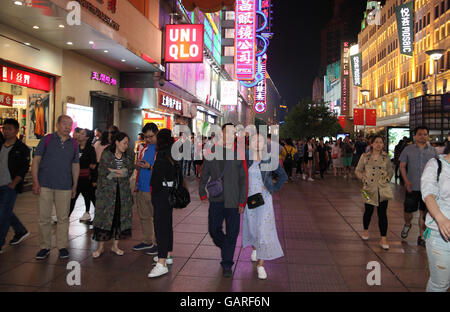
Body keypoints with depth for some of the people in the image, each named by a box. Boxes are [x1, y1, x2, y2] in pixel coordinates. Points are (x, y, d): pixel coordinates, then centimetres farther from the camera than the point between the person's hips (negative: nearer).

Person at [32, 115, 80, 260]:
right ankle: (44, 247, 17)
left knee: (63, 218, 7)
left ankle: (62, 246, 19)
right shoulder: (47, 139, 2)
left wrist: (75, 185, 11)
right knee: (44, 217, 4)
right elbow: (36, 160, 0)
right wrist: (35, 181, -7)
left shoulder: (74, 144, 9)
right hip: (45, 185, -2)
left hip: (65, 187, 2)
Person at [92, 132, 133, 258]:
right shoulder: (106, 155, -1)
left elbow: (129, 171, -2)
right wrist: (121, 173, -8)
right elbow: (103, 172, -9)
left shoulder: (128, 157, 11)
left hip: (123, 192, 4)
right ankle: (101, 247, 12)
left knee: (120, 218, 6)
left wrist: (114, 172, -13)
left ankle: (115, 245, 20)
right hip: (107, 191, -4)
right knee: (104, 217, -1)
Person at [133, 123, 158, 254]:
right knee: (144, 216, 15)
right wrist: (138, 165, 1)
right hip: (141, 188, 7)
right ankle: (147, 241, 28)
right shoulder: (145, 147, 14)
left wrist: (150, 166, -21)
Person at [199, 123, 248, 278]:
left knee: (232, 233, 4)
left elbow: (243, 179, -2)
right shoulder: (212, 151, 5)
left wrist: (242, 201, -4)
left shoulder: (239, 154, -2)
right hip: (216, 199, 2)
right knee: (213, 229, 9)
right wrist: (202, 192, 7)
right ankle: (225, 248, 41)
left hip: (233, 201, -2)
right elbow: (205, 173, 12)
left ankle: (227, 264, 20)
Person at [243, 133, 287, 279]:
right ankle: (254, 248, 48)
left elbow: (283, 176, 2)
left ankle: (261, 264, 5)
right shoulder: (245, 158, -3)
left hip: (264, 199, -2)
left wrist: (274, 188, -4)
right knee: (251, 228, 16)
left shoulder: (270, 160, -6)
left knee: (264, 230, -6)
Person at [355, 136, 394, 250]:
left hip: (383, 188, 1)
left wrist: (388, 177, 4)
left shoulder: (386, 157, 7)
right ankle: (365, 230, 37)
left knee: (382, 213, 0)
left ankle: (383, 239, 6)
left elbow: (391, 170, 20)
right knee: (368, 211, 9)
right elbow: (357, 170, 7)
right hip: (370, 188, -1)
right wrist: (363, 177, -8)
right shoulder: (365, 156, 1)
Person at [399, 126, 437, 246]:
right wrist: (406, 181, -10)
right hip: (412, 187, -1)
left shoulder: (432, 151, 5)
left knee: (424, 212, 7)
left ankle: (422, 236, 19)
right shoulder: (408, 149, 0)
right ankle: (407, 225, 37)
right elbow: (402, 166, 2)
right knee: (408, 210, 4)